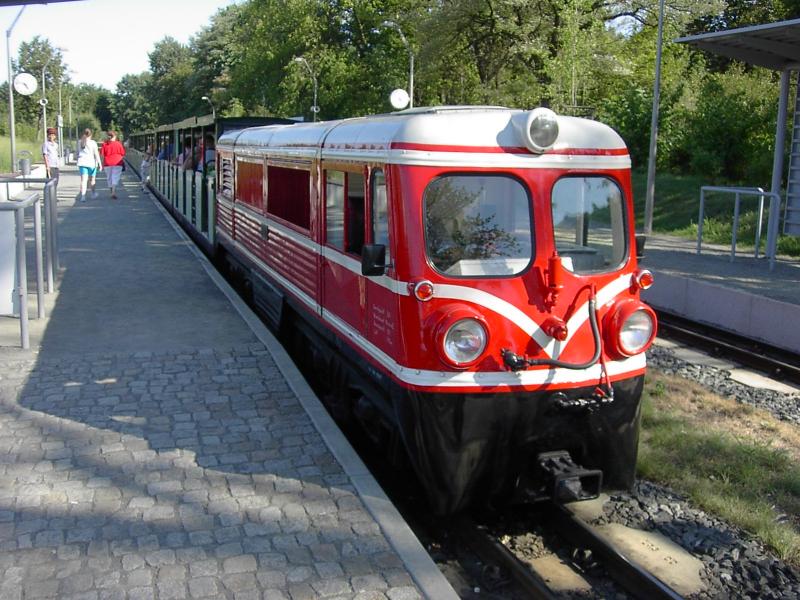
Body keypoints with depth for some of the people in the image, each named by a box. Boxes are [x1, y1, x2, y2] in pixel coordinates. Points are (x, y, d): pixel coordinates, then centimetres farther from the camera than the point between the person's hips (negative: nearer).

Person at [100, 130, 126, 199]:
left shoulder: (105, 144, 0)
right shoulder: (118, 144, -6)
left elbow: (102, 154, 0)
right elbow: (123, 153, -2)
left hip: (107, 163, 3)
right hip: (117, 163, -3)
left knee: (110, 178, 15)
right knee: (115, 178, -6)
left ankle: (112, 192, 22)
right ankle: (113, 192, -23)